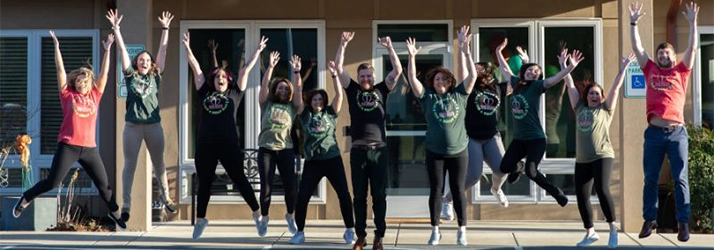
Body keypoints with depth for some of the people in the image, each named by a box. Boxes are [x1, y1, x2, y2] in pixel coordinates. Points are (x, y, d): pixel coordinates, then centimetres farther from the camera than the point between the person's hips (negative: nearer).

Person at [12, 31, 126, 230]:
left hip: (89, 148, 3)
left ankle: (115, 213, 23)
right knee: (52, 182, -4)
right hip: (68, 146, -3)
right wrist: (57, 46, -1)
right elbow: (60, 70, 2)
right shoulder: (68, 95, 3)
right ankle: (24, 200, 18)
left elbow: (104, 73, 9)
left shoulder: (94, 96, 9)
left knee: (104, 184, 6)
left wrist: (107, 50, 6)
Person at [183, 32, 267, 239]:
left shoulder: (234, 94, 9)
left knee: (239, 179, 3)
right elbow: (196, 68, 13)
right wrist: (188, 48, 10)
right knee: (204, 182, 10)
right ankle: (200, 220, 20)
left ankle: (257, 214, 14)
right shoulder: (205, 92, 12)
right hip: (205, 144, 2)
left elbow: (245, 70, 10)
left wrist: (258, 51, 13)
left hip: (229, 144, -2)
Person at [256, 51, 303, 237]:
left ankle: (290, 216, 19)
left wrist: (296, 72, -12)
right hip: (266, 149, -1)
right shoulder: (266, 103, 11)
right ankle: (264, 218, 13)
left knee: (291, 185, -2)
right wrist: (270, 67, -9)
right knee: (266, 185, -1)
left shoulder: (292, 106, 11)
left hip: (286, 149, 1)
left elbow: (299, 90, -1)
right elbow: (264, 85, -1)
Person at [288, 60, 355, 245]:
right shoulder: (305, 115, 8)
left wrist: (334, 74, -12)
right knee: (302, 197, -2)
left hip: (333, 159, 0)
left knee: (344, 194, -4)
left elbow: (339, 95, -3)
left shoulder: (330, 113, 7)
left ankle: (349, 231, 7)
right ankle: (300, 232, 10)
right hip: (312, 162, 1)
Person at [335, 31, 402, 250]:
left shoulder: (381, 90, 9)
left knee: (379, 195, 4)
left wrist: (389, 47, -7)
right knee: (359, 195, 6)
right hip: (358, 150, 0)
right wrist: (343, 44, -7)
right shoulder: (352, 90, 9)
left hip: (379, 150, 0)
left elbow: (397, 70, 1)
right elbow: (339, 67, 2)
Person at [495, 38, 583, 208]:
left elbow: (555, 79, -23)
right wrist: (498, 52, 29)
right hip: (518, 138, 6)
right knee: (505, 167, 3)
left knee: (531, 171, -16)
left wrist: (570, 67, -36)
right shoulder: (516, 83, 7)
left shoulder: (536, 86, -8)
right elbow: (505, 69, 23)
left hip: (536, 139, -6)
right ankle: (517, 168, 40)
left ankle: (557, 193, 3)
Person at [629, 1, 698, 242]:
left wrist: (692, 22, 0)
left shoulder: (681, 72, 11)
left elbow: (693, 48, 5)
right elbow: (637, 48, 12)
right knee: (650, 179, 5)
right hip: (654, 132, 1)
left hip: (677, 132, -1)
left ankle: (683, 223, 2)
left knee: (680, 179, 0)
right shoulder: (650, 71, 13)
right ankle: (649, 219, 13)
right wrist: (633, 23, 7)